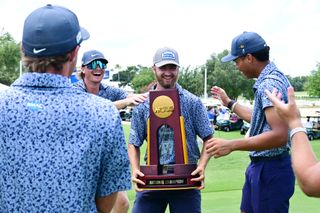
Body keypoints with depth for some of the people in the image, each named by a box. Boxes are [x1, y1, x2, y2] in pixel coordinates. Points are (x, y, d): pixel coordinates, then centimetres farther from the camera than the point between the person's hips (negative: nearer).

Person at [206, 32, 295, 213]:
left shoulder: (269, 84, -21)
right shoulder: (270, 79, 11)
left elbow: (280, 135, -31)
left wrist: (231, 145, -33)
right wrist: (229, 102, 29)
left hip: (270, 169, -10)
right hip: (261, 165, 10)